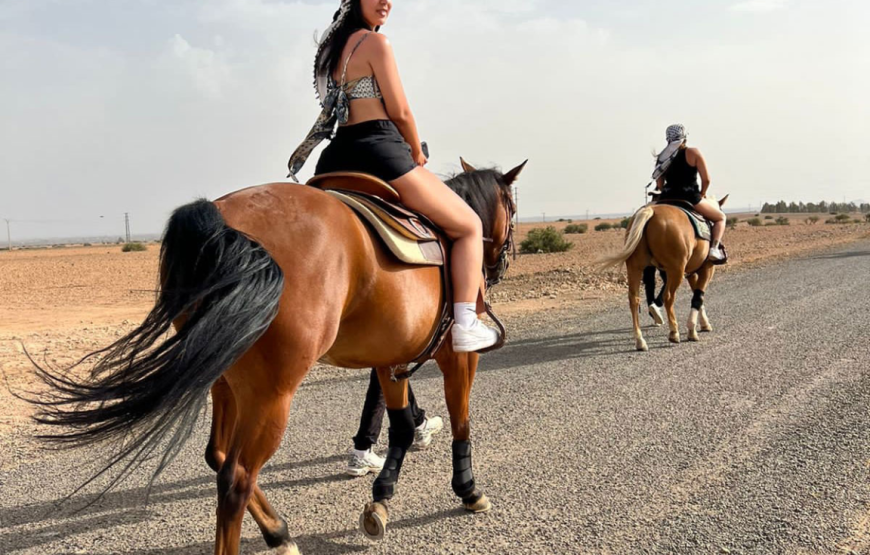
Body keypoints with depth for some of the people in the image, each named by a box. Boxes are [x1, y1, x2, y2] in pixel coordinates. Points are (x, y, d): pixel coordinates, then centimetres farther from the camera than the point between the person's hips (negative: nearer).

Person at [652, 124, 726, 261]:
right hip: (690, 197, -4)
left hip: (667, 199, 4)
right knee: (720, 217, 16)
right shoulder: (693, 153, -2)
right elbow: (706, 179, -4)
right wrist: (702, 195, 12)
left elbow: (659, 185, 10)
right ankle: (714, 248, -4)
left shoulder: (661, 158, 10)